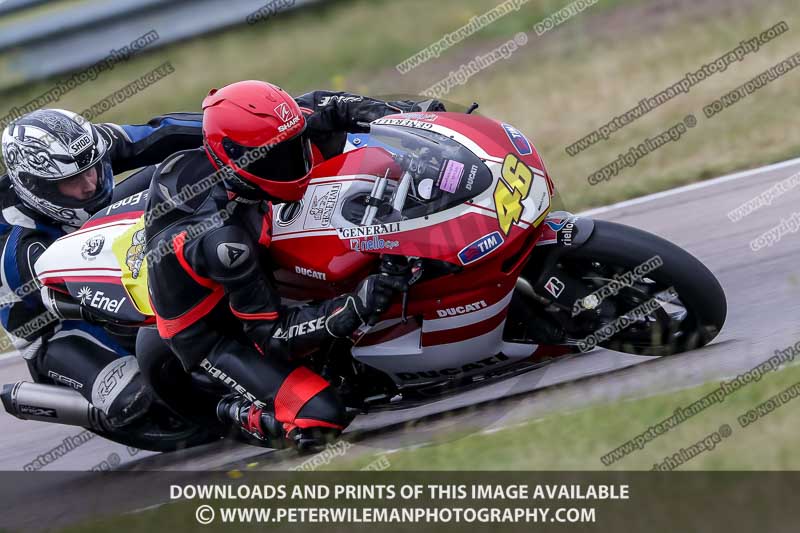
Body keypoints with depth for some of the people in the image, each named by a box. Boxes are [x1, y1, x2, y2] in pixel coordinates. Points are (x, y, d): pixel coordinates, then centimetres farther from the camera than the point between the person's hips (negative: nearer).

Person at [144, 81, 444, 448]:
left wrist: (404, 114, -17)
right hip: (207, 335, -8)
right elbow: (272, 334, -33)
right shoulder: (224, 240, -41)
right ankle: (239, 412, 2)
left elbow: (319, 108, -3)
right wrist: (355, 308, -45)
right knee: (320, 419, -27)